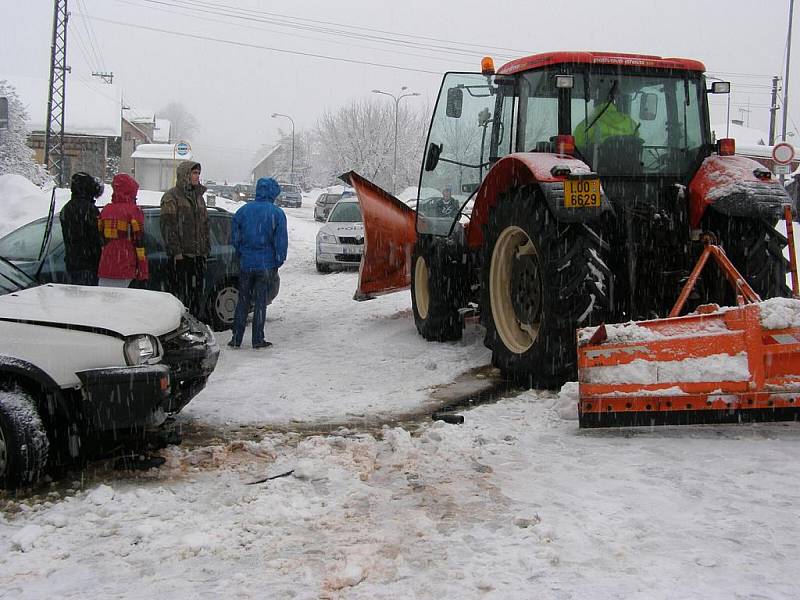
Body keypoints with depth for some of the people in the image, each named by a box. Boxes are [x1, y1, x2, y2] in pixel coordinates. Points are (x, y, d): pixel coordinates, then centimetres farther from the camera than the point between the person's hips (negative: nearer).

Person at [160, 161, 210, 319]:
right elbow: (168, 226, -11)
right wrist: (176, 251, -17)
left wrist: (206, 249, 15)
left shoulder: (198, 196, 19)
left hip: (198, 254, 7)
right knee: (180, 291, -7)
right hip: (180, 255, -7)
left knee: (198, 291, 9)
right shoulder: (171, 197, -4)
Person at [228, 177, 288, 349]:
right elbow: (281, 241, -7)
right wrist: (278, 262, 3)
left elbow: (234, 238, 5)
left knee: (242, 301, 11)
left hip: (246, 264, 2)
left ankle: (236, 338, 11)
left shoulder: (243, 211, 1)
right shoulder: (277, 214, -7)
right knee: (261, 302, 4)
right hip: (266, 265, -2)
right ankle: (258, 339, 6)